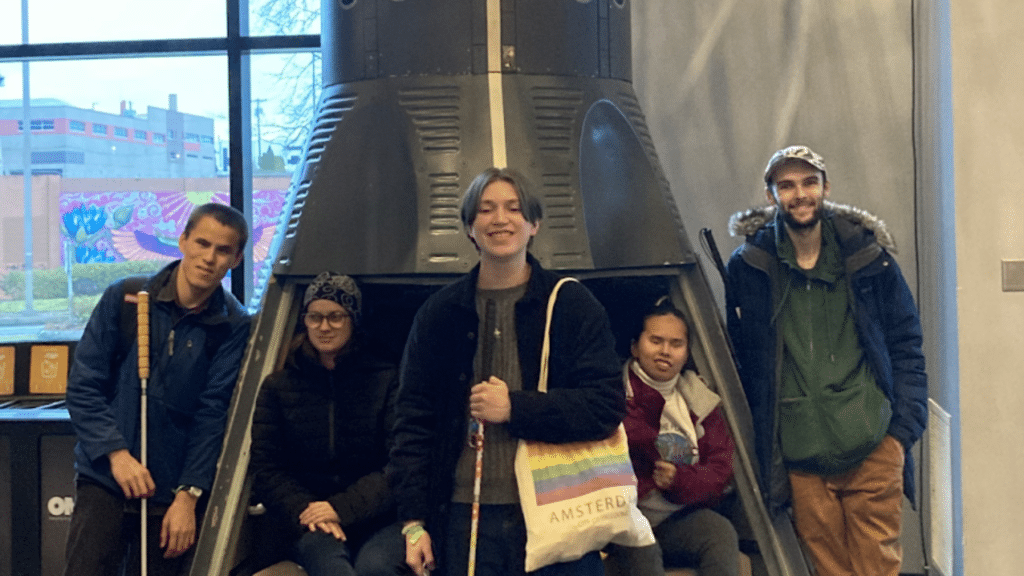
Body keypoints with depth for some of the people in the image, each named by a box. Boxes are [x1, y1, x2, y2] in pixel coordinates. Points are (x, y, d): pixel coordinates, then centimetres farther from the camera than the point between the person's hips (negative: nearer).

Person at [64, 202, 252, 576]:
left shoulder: (233, 327, -2)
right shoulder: (124, 298, -1)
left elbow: (213, 415, -5)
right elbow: (82, 387, -1)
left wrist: (188, 494, -9)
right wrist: (116, 453, -11)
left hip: (172, 490, 0)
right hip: (104, 479, 0)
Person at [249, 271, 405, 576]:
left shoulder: (386, 380, 8)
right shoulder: (277, 386, 15)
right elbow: (265, 467, 9)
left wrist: (343, 508, -13)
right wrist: (304, 510, -9)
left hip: (374, 518, -1)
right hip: (305, 524, 1)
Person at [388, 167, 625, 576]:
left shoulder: (572, 305, 1)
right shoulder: (439, 314, 7)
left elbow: (607, 406, -5)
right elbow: (413, 421, 7)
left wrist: (515, 408, -14)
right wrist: (413, 522, 1)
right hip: (465, 518, 2)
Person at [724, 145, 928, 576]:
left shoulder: (868, 258, 5)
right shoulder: (748, 268, 3)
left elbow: (906, 345, 8)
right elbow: (740, 360, 8)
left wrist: (903, 429, -1)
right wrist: (756, 441, 5)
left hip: (872, 448, 0)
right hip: (800, 457, 0)